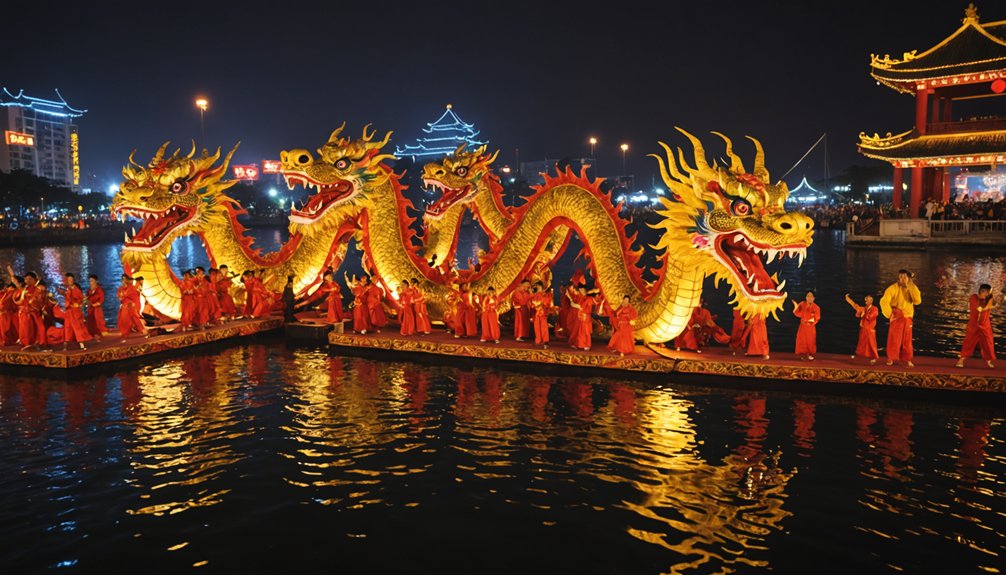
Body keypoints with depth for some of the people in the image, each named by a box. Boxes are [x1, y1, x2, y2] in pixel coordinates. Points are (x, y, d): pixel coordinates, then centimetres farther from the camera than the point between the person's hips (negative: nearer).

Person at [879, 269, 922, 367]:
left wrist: (911, 286, -16)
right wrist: (890, 313, -22)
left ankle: (908, 359, 15)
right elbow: (884, 301, -18)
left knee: (907, 340, 8)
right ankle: (891, 359, 5)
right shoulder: (893, 288, -11)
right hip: (896, 317, -3)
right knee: (894, 339, -3)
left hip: (907, 317, 4)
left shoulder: (912, 289, 2)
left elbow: (917, 301, -14)